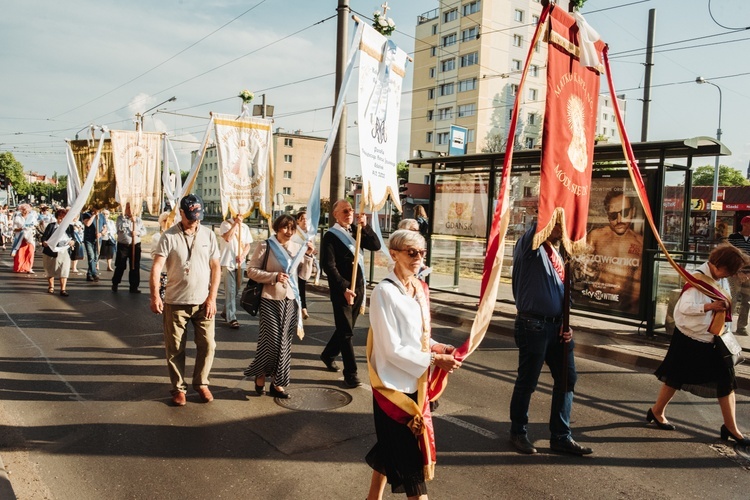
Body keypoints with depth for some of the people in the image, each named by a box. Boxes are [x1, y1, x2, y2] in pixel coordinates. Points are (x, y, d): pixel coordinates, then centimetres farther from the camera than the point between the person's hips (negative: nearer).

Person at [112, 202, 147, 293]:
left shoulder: (138, 220, 10)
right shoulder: (120, 218, 4)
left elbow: (144, 231, 7)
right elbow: (118, 228, -13)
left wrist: (137, 232, -13)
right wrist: (130, 221, -15)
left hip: (135, 245, 2)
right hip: (123, 245, -2)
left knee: (135, 267, 3)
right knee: (120, 266, 3)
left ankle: (133, 286, 11)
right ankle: (115, 284, 22)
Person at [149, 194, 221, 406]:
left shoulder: (208, 234, 2)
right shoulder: (169, 236, -6)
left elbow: (215, 267, 3)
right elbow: (156, 266, -13)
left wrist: (212, 298, -4)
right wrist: (155, 295, -25)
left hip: (203, 302, 2)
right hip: (175, 302, -2)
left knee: (207, 345, 4)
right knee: (175, 348, 7)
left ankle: (201, 383, 24)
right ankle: (178, 388, 24)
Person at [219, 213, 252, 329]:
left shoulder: (245, 227, 11)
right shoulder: (226, 224, -3)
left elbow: (247, 245, 10)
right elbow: (228, 238, -21)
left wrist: (242, 256, -8)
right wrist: (235, 223, -18)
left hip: (240, 263, 5)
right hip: (228, 262, -5)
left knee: (235, 290, 13)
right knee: (230, 290, -8)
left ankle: (226, 312, 30)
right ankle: (231, 318, -7)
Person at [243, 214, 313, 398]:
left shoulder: (297, 248, 6)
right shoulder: (265, 246, -5)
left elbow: (304, 275, 6)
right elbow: (251, 271, -7)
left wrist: (308, 255, -7)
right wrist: (274, 276, -18)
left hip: (290, 300, 4)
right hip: (270, 299, -4)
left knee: (284, 342, 7)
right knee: (271, 340, -3)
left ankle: (277, 383, 18)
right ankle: (260, 374, 24)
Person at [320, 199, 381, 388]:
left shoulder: (356, 231, 10)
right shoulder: (330, 236, -9)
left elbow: (376, 246, 0)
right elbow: (328, 266, -15)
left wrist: (365, 226, -11)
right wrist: (344, 288, -22)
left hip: (358, 287, 7)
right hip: (341, 290, -6)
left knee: (346, 328, 19)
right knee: (346, 332, -1)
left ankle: (328, 355, 40)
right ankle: (350, 374, 7)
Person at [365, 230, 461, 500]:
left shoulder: (418, 288, 4)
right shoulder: (385, 292, -19)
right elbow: (392, 349, -20)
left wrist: (439, 347, -3)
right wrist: (434, 360, -20)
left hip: (415, 380, 8)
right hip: (394, 383, -8)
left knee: (392, 446, 20)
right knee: (408, 450, 3)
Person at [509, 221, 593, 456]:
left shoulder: (556, 253, 15)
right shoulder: (530, 247, -9)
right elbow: (539, 225, -31)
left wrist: (566, 324, 11)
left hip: (557, 326, 8)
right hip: (534, 326, -8)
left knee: (567, 379, 11)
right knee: (527, 382, 5)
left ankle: (561, 436, 24)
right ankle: (518, 433, 24)